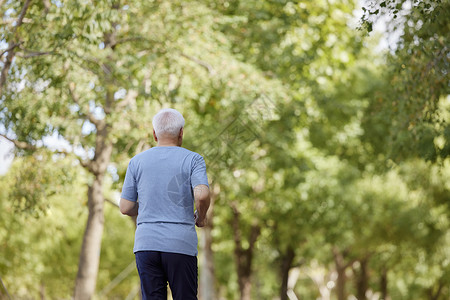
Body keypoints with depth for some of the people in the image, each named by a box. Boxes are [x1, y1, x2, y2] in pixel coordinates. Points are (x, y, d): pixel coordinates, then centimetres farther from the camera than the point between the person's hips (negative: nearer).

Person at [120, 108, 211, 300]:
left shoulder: (137, 162, 9)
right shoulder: (192, 159, 2)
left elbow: (125, 208, 7)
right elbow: (202, 194, -15)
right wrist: (201, 217, 5)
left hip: (146, 243, 2)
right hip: (181, 245, -2)